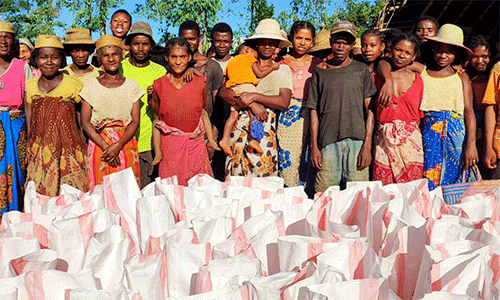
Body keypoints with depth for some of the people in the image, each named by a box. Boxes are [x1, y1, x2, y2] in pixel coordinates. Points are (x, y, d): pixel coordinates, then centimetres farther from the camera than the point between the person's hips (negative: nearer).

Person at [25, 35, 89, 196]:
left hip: (69, 152, -3)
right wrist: (29, 150, 10)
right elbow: (30, 124, 14)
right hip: (39, 155, 3)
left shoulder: (73, 84, -2)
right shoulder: (30, 86, 8)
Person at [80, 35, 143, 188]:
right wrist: (105, 146, -12)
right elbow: (85, 121, 0)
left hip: (126, 145, 1)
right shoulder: (91, 85, 5)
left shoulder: (131, 85, 7)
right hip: (98, 144, -1)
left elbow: (135, 121, 2)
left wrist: (118, 146, -12)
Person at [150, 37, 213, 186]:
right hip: (170, 145, -1)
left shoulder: (200, 83, 0)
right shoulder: (159, 86, -2)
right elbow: (156, 121, 5)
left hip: (196, 145, 1)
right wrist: (157, 152, 3)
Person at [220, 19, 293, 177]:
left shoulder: (282, 69, 13)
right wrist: (251, 104, -13)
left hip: (266, 128, 0)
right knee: (236, 179, -1)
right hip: (240, 125, 0)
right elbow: (223, 92, -1)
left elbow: (284, 102, -1)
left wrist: (255, 96, -12)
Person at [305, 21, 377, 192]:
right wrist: (314, 146, 2)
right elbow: (314, 111, 10)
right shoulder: (320, 71, 12)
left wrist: (367, 145, -4)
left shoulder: (361, 70, 10)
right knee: (324, 196, -4)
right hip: (328, 142, 0)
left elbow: (369, 110, 5)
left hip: (357, 140, 0)